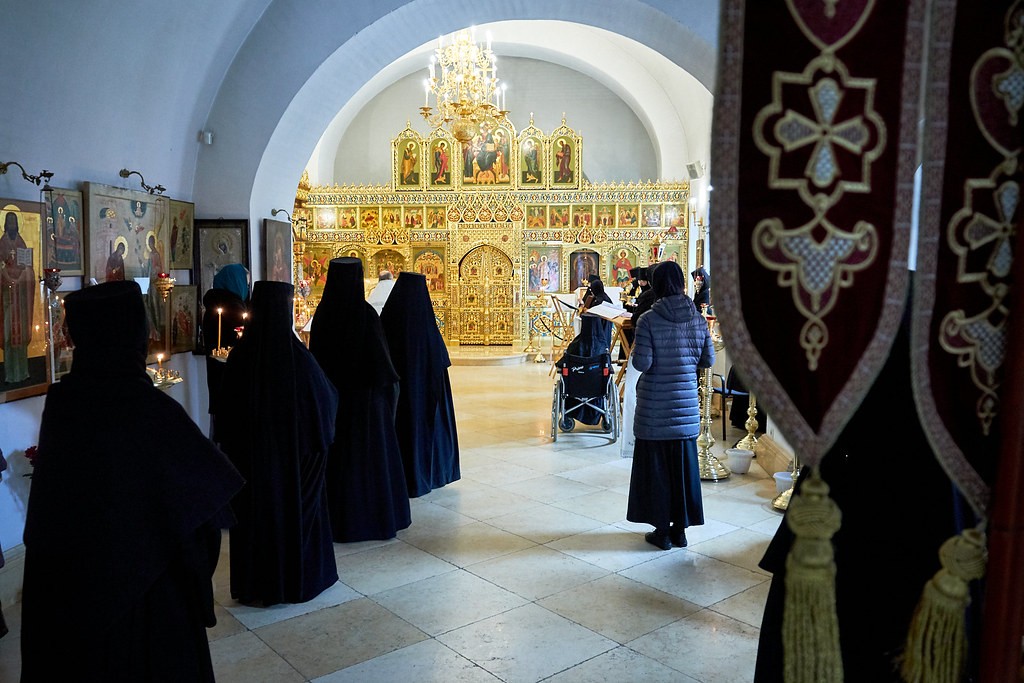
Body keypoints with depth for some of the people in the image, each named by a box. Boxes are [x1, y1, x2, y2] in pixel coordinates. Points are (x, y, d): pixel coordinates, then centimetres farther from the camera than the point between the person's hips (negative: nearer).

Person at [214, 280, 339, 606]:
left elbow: (226, 412, 0)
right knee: (296, 508, 15)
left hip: (249, 453, 2)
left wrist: (233, 445, 14)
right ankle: (298, 579, 29)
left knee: (255, 511, 16)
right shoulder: (299, 359, -20)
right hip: (294, 451, -2)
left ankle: (254, 584, 29)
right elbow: (327, 400, -7)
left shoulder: (239, 356, -11)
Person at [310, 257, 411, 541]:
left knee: (335, 454, 16)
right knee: (369, 454, 8)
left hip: (330, 394, 5)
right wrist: (391, 385, 0)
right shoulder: (365, 314, -18)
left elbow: (315, 355, 4)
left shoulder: (322, 313, -4)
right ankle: (374, 516, 17)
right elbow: (381, 359, -15)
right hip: (363, 394, -5)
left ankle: (334, 516, 27)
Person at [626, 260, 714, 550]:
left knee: (656, 465, 8)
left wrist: (634, 351, 4)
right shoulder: (697, 318, -1)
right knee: (683, 463, 13)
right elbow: (708, 359, 5)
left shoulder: (648, 320, -13)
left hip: (654, 408, -3)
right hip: (686, 406, 4)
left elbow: (642, 364, -16)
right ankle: (680, 528, 23)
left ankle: (662, 530, 17)